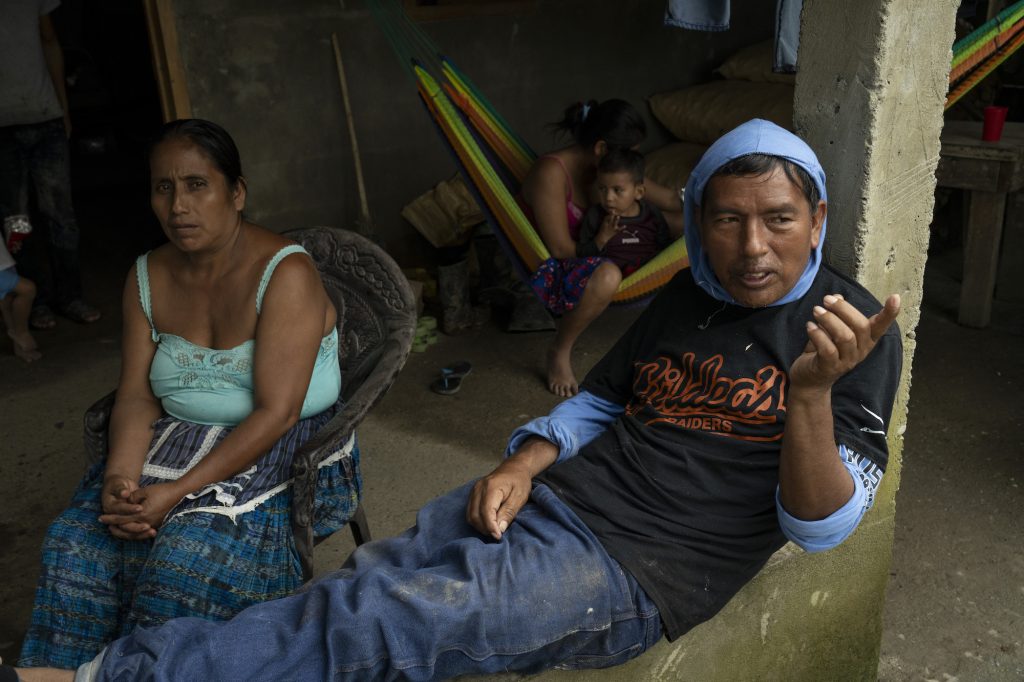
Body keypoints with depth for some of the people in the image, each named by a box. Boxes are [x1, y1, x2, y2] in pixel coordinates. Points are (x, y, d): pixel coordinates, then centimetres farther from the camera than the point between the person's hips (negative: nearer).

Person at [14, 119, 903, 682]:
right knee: (352, 593, -10)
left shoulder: (855, 326, -5)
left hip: (636, 571, -6)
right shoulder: (689, 293, 13)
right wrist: (522, 463, 1)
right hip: (551, 498, 6)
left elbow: (820, 527, -11)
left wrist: (812, 390, -30)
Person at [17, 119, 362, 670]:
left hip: (284, 450, -5)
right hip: (179, 439, 6)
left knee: (188, 553, -29)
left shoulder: (285, 273, -16)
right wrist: (119, 479, -19)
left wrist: (178, 491, -25)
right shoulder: (147, 278, 5)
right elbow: (137, 396, 1)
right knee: (75, 538, -16)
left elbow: (275, 413, -21)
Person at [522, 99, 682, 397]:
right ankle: (559, 351, -19)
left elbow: (667, 198, 6)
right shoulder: (551, 172, -26)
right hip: (552, 271, -8)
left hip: (595, 253, 8)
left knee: (681, 220, 4)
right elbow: (560, 248, -25)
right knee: (606, 275, -43)